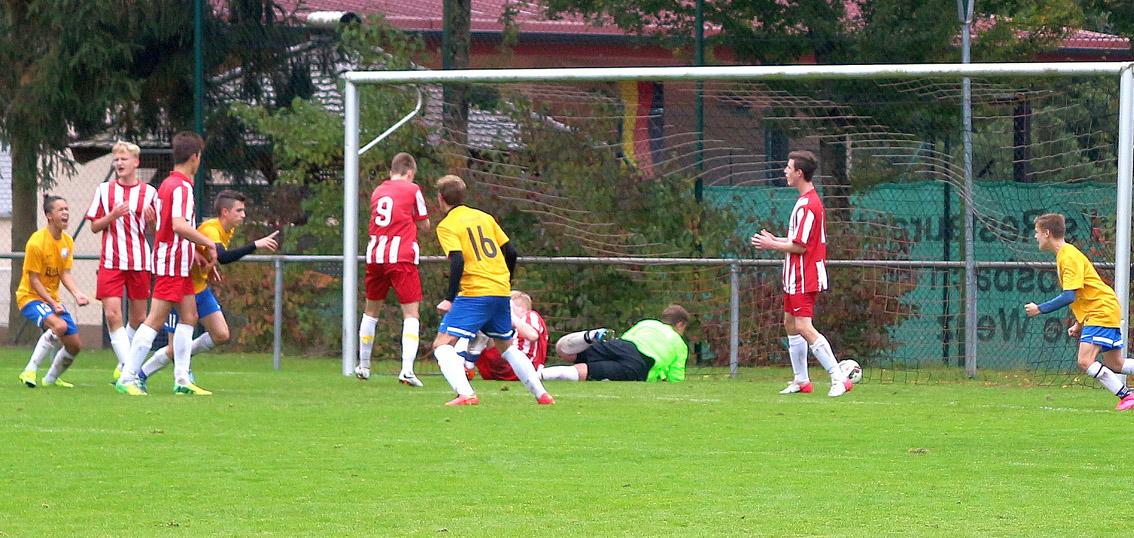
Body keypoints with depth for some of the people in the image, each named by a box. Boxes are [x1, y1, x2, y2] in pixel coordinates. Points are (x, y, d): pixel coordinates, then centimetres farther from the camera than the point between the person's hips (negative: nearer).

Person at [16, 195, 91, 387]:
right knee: (59, 325, -34)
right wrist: (53, 304, -22)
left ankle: (52, 378, 27)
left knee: (75, 345, 3)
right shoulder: (37, 241, -18)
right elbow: (34, 279, -17)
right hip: (31, 297, -8)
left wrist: (77, 294, -19)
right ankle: (30, 371, -28)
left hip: (53, 299, 8)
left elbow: (65, 274, 0)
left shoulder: (67, 241, 4)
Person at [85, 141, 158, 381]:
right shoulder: (104, 190, 6)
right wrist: (112, 215, -11)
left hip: (139, 261, 0)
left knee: (138, 318, 5)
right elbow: (94, 226, 7)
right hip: (111, 261, 0)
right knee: (112, 314, -14)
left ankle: (123, 366, 22)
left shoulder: (149, 192, 3)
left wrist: (151, 221, -15)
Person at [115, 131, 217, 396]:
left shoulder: (169, 183, 16)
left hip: (180, 264, 10)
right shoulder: (181, 187, -16)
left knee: (189, 316, 11)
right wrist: (208, 242, -19)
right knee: (156, 320, -9)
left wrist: (194, 252, 22)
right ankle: (127, 378, -9)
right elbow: (179, 225, -30)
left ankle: (182, 379, 12)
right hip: (173, 262, -10)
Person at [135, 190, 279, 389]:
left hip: (201, 289, 8)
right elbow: (222, 257, -44)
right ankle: (139, 376, 12)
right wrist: (255, 245, -45)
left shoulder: (228, 231, 3)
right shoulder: (210, 230, -26)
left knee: (221, 335, -2)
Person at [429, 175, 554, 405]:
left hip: (474, 294, -7)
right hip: (502, 292, 7)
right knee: (506, 345, 25)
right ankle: (541, 394, 23)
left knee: (442, 344, -7)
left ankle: (465, 394, -27)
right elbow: (510, 252, 15)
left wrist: (449, 298, -17)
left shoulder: (447, 226, -3)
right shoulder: (484, 217, 16)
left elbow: (458, 261, -17)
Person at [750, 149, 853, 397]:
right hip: (796, 276, 11)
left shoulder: (806, 205, -20)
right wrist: (775, 240, 15)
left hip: (804, 277, -11)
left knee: (804, 328, -14)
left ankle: (840, 378, -16)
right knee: (790, 324, 16)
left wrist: (772, 245, -8)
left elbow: (800, 246, -21)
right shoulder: (811, 200, 14)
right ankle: (801, 381, 21)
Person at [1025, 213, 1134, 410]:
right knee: (1114, 365, 11)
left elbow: (1069, 296, -25)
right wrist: (1079, 323, 16)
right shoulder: (1064, 255, 14)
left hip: (1102, 311, -10)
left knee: (1085, 361, -18)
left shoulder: (1069, 257, -17)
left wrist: (1039, 309, -17)